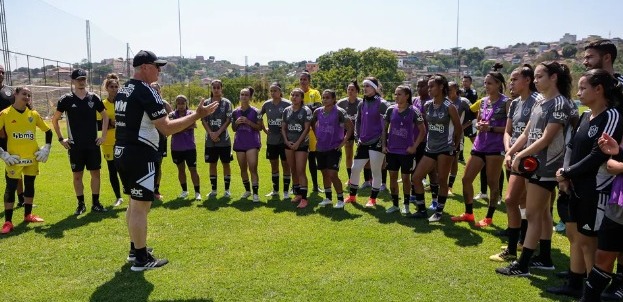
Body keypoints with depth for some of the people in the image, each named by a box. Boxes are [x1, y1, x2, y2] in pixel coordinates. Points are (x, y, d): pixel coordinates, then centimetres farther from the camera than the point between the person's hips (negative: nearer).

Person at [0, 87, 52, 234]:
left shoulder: (34, 114, 5)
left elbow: (48, 131, 15)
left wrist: (46, 148, 6)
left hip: (32, 157, 4)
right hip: (14, 159, -3)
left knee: (30, 185, 13)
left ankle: (28, 215, 27)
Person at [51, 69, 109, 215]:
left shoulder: (94, 98, 2)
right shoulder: (66, 100, -2)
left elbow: (105, 116, 12)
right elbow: (55, 119, 8)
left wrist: (103, 135, 5)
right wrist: (61, 139, 3)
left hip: (93, 144, 1)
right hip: (75, 145, -1)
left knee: (95, 173, 4)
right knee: (77, 175, 5)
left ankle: (96, 203, 14)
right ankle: (81, 204, 16)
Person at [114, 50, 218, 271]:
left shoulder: (123, 90, 13)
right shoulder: (146, 91, -15)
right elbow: (167, 128, -21)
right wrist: (197, 115, -17)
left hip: (122, 153, 10)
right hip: (140, 155, -10)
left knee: (134, 203, 20)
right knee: (141, 206, -2)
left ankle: (135, 249, 31)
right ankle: (141, 259, 8)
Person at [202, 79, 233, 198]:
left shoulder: (226, 103, 0)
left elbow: (228, 120, -6)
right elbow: (203, 120, 2)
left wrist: (218, 133, -14)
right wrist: (211, 133, -11)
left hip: (224, 139, -2)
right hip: (210, 140, 2)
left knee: (226, 163, 3)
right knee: (212, 164, 8)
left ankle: (227, 190, 11)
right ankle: (213, 190, 17)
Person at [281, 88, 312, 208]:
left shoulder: (306, 111, -6)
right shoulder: (286, 110, 7)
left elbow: (306, 129, -11)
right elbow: (283, 128, 9)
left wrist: (298, 143, -15)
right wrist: (286, 141, -5)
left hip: (301, 144, -5)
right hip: (289, 144, 5)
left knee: (301, 171, -9)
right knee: (293, 171, 12)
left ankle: (304, 198, -6)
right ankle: (297, 194, 24)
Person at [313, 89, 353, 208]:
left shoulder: (339, 112, -12)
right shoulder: (318, 112, 4)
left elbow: (350, 126, -16)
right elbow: (312, 123, 22)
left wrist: (343, 142, -14)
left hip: (334, 148, -6)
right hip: (321, 148, 6)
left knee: (332, 174, -10)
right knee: (325, 174, 13)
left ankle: (340, 200, 4)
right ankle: (328, 198, 27)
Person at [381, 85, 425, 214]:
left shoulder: (413, 111, -8)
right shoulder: (391, 109, 2)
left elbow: (422, 131, -4)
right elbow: (385, 128, 12)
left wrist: (414, 146, -10)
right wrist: (384, 144, 4)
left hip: (406, 151, -3)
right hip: (391, 150, 3)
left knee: (405, 178, 6)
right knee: (393, 177, 8)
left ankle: (406, 205, 22)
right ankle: (394, 204, 22)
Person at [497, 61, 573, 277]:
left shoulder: (560, 103, -13)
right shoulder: (539, 101, 13)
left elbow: (546, 139, -19)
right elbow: (526, 133, 12)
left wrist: (520, 156, -17)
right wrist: (510, 152, 0)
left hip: (546, 167, -9)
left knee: (532, 214, -5)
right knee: (542, 212, 15)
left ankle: (522, 265, 2)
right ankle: (544, 259, 27)